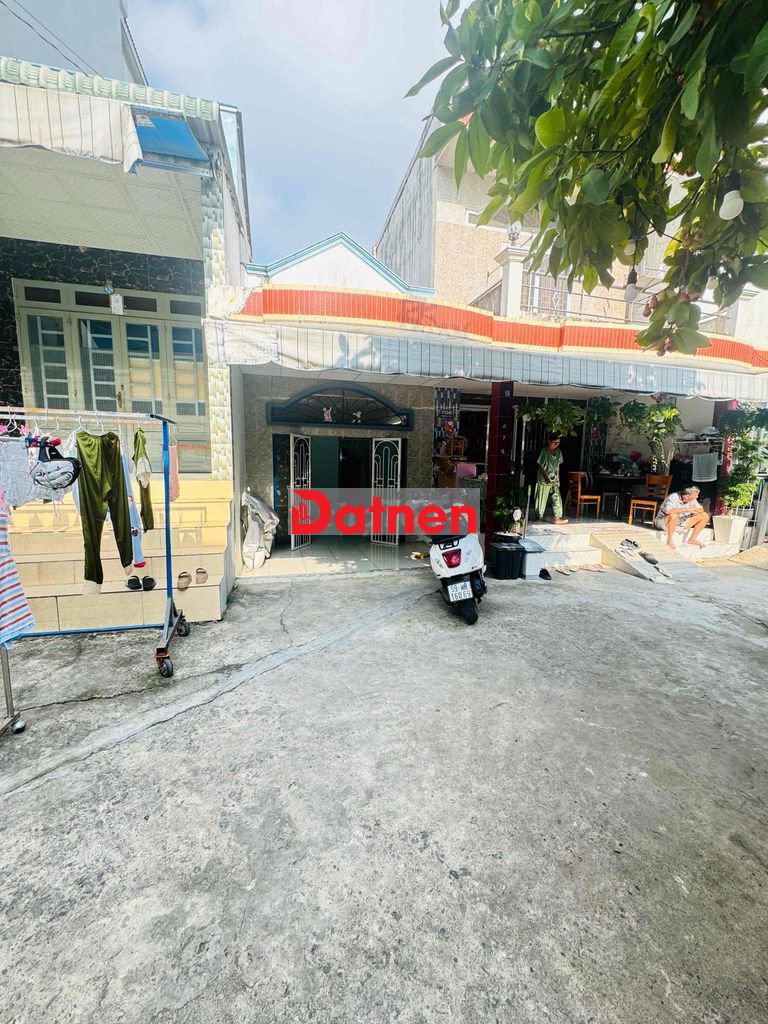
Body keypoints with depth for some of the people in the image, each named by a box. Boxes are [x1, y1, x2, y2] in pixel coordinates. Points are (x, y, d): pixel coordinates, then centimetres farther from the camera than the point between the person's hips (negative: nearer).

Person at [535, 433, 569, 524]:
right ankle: (539, 517, 15)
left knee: (557, 499, -2)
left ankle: (558, 518, 0)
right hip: (544, 480, -5)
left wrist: (558, 479, 12)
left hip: (554, 481, 5)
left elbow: (558, 466, 14)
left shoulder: (558, 452, 7)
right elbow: (540, 466, -11)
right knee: (542, 500, 2)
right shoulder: (544, 451, -10)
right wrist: (546, 478, -19)